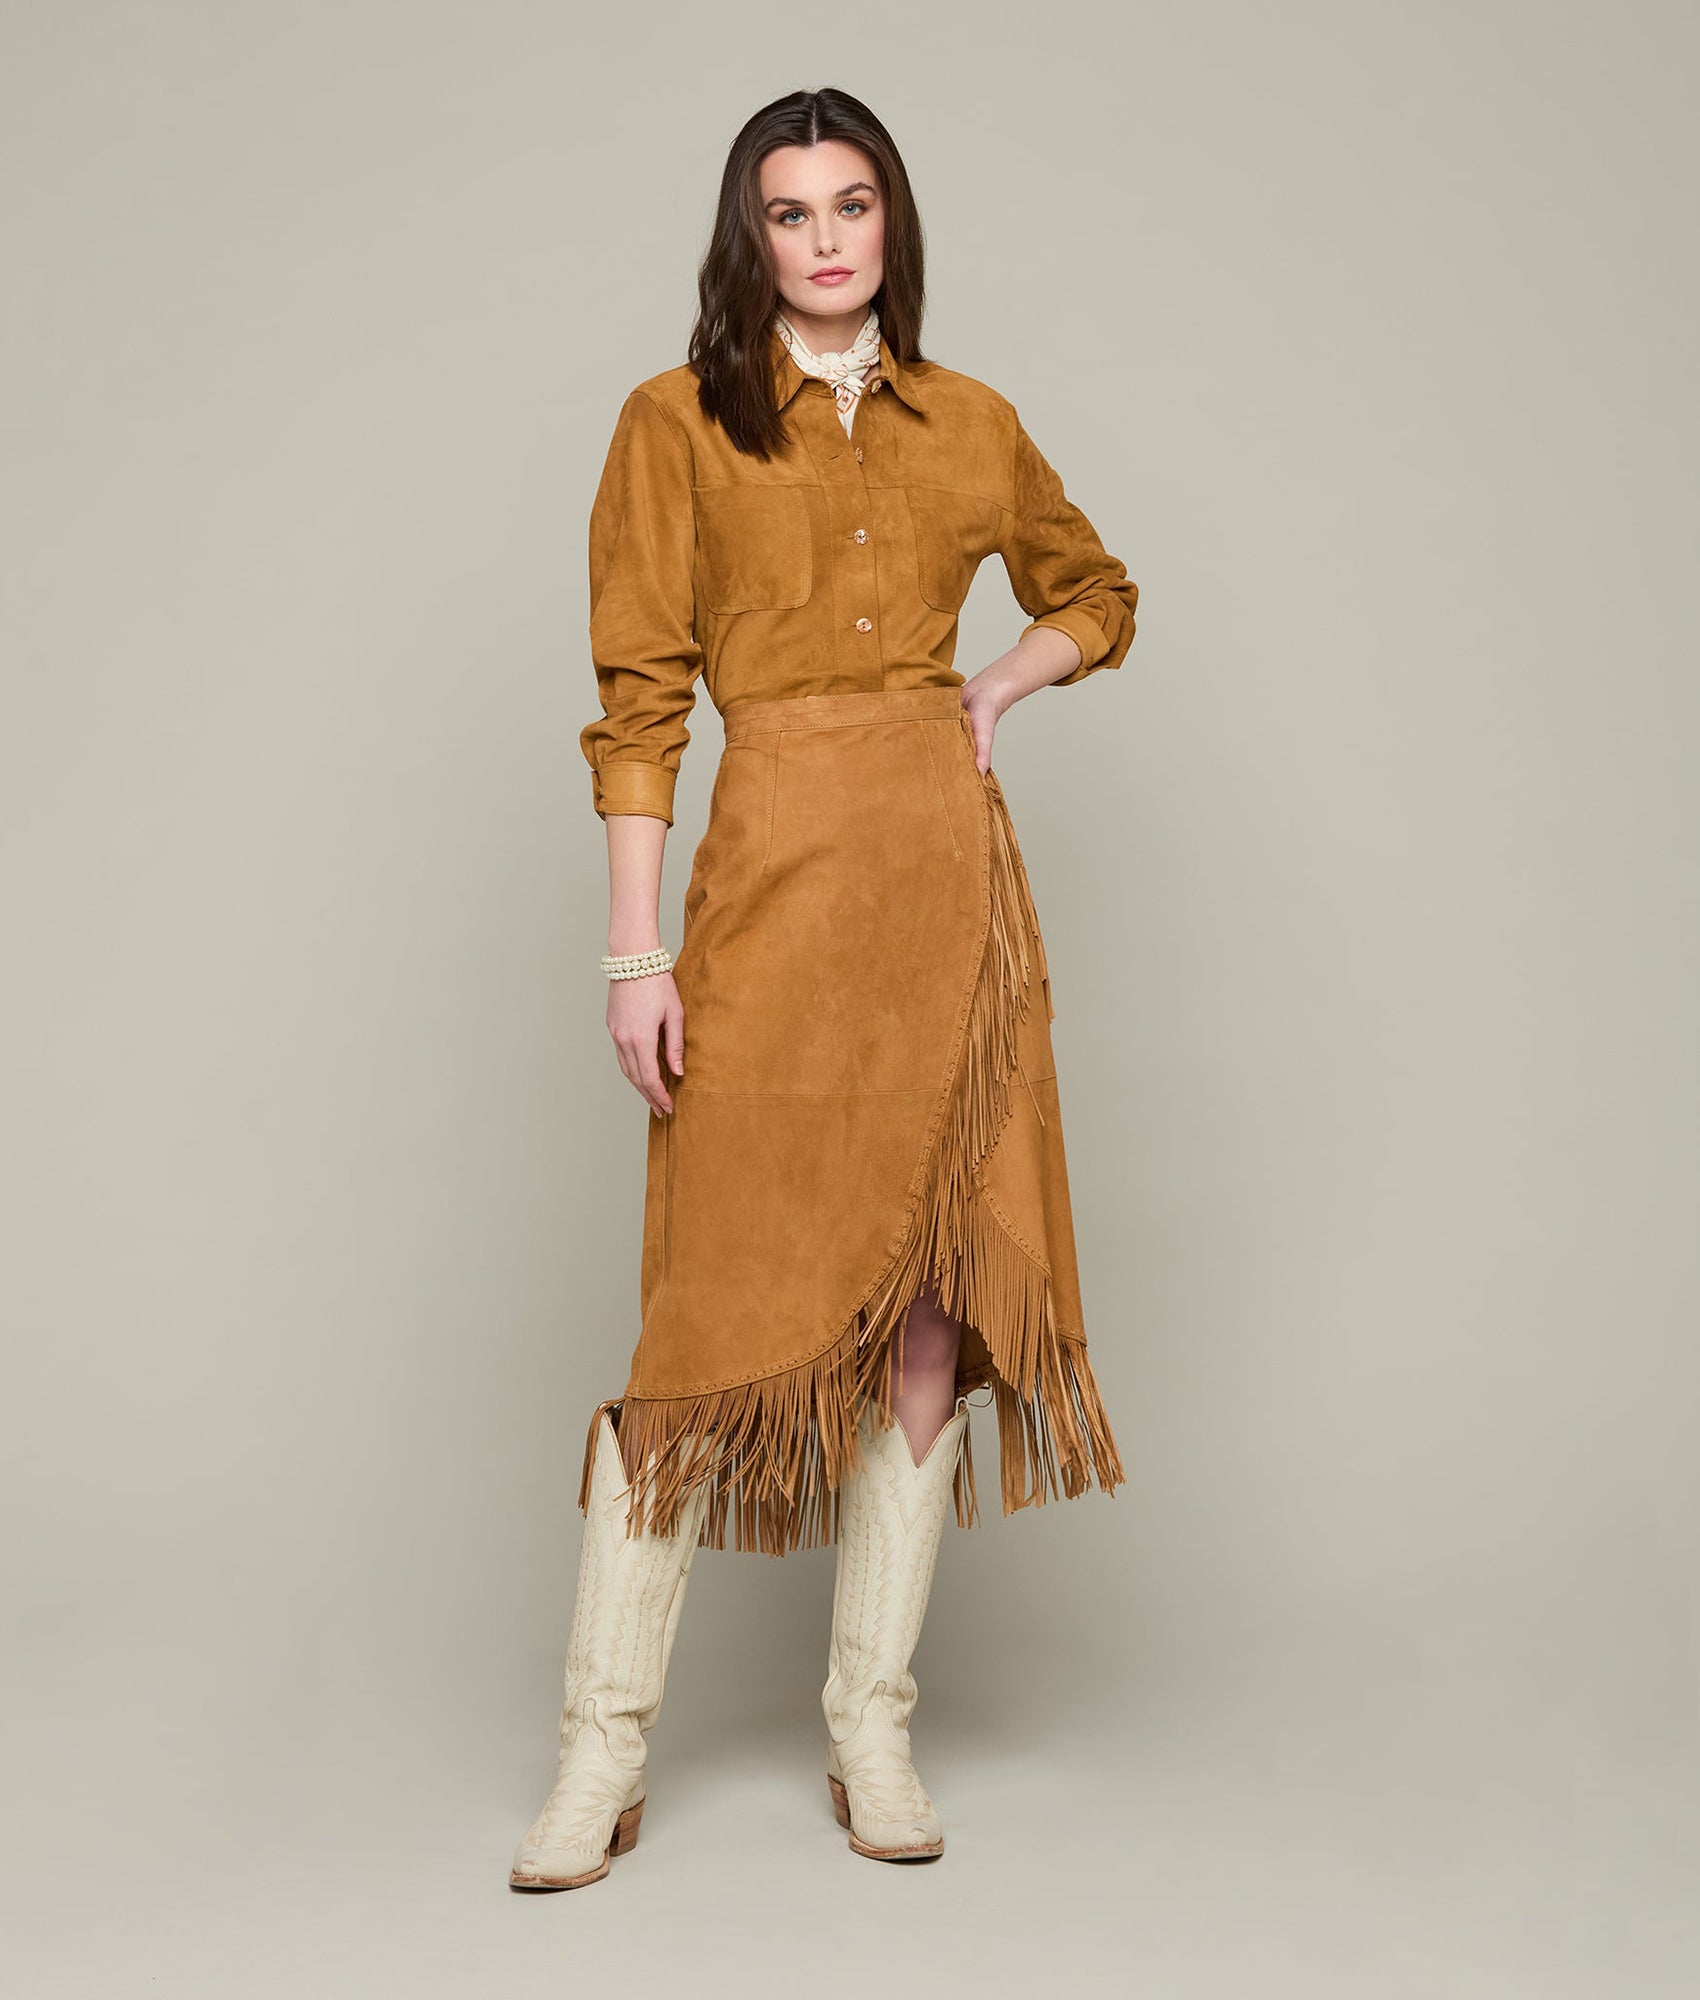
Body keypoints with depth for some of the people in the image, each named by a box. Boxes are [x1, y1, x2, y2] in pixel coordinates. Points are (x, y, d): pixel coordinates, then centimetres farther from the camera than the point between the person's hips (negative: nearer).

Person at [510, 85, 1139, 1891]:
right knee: (728, 1301, -5)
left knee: (932, 1301, 3)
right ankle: (605, 1746, 7)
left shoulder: (968, 425, 12)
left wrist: (994, 694, 7)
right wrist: (635, 951, -9)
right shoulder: (678, 422, 3)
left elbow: (1095, 593, 27)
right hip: (776, 873, -3)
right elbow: (640, 700, -2)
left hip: (951, 870, 4)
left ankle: (873, 1725, 14)